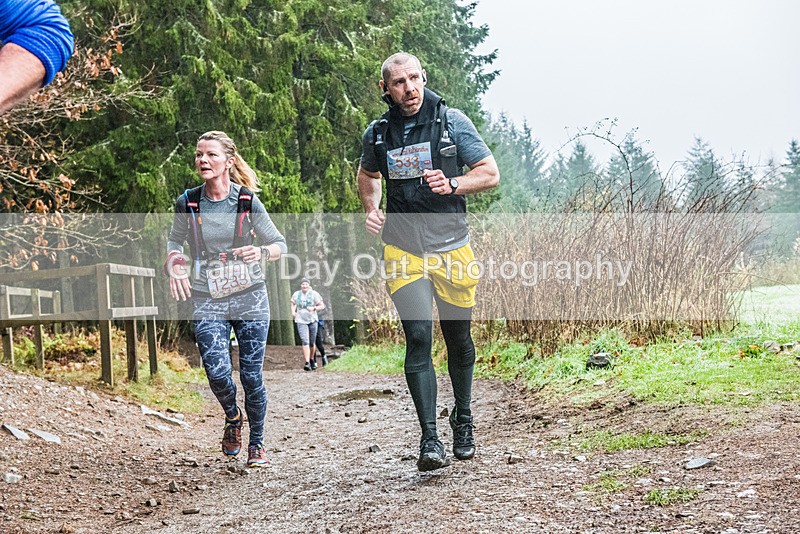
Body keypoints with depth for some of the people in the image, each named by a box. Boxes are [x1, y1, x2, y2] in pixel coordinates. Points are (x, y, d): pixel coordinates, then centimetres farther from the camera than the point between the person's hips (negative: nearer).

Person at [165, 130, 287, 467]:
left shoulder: (248, 202, -5)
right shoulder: (188, 203, -1)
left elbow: (280, 244, 4)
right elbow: (174, 241, 17)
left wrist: (261, 252, -18)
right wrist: (174, 266, -4)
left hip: (250, 298, -1)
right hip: (207, 302, 1)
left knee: (251, 376, 0)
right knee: (217, 372, -15)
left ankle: (257, 443, 23)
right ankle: (232, 417, 20)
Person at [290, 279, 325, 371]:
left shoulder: (314, 294, -3)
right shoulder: (296, 294, 4)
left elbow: (322, 306, -2)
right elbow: (293, 304, 24)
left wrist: (314, 308, -19)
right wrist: (293, 311, 5)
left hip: (312, 320, 0)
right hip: (301, 321, 0)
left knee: (312, 343, 9)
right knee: (305, 341, -16)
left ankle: (312, 360, 33)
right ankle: (307, 363, -23)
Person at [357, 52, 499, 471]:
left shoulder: (452, 122, -3)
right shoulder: (377, 134, 4)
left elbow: (490, 173, 0)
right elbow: (368, 175, 24)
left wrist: (451, 184, -17)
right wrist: (371, 210, 5)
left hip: (451, 248, 0)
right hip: (402, 251, 0)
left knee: (458, 338, 12)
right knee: (418, 337, -14)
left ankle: (463, 420, 35)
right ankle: (430, 439, -13)